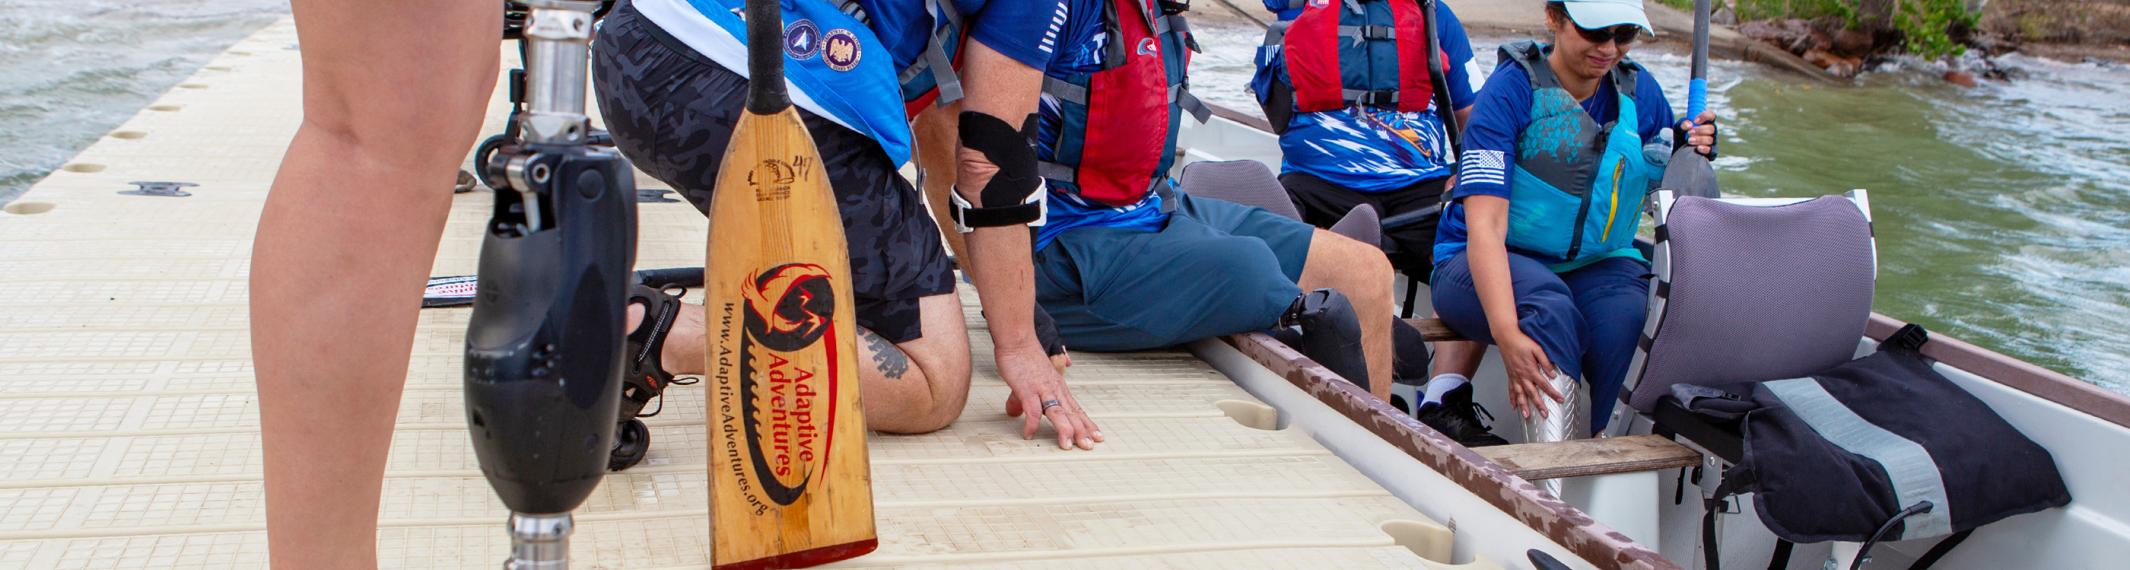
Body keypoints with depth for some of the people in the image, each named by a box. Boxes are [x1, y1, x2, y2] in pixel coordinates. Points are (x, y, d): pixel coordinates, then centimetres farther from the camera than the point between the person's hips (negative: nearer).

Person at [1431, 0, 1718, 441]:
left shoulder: (1639, 90, 4)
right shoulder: (1510, 90, -13)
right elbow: (1485, 226, -23)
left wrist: (1691, 157, -10)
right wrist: (1508, 335, -37)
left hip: (1594, 266, 4)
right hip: (1488, 268, -4)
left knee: (1630, 314, -30)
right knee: (1549, 305, -37)